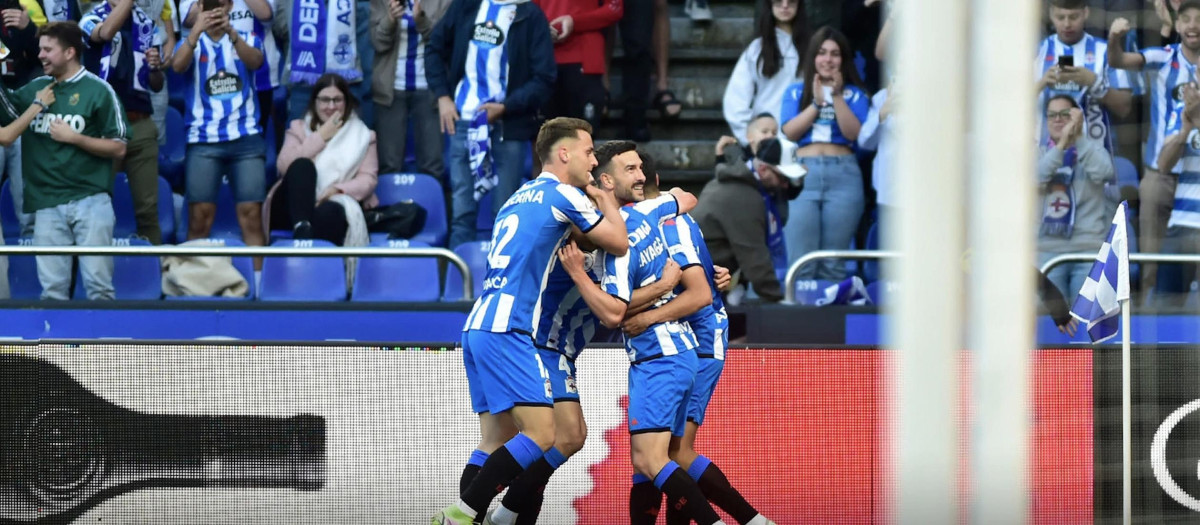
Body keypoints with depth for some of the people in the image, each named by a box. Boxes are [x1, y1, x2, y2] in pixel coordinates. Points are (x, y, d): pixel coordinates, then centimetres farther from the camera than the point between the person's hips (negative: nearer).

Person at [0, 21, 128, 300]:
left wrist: (73, 138, -11)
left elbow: (118, 148, -2)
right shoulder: (34, 89, 12)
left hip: (90, 200, -4)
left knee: (98, 284, -5)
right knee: (52, 289, 3)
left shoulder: (98, 90, -1)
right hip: (47, 203, 4)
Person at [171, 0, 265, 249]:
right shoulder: (192, 43, 9)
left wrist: (231, 32, -31)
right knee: (199, 217, -5)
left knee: (251, 215, -4)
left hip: (245, 138, 0)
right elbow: (178, 65, -14)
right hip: (203, 141, 0)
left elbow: (254, 61, -12)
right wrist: (196, 31, -30)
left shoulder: (247, 39, 11)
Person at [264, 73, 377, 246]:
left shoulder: (363, 135, 19)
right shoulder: (299, 129, 19)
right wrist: (321, 137, -1)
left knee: (329, 212, -39)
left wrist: (338, 190, -16)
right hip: (293, 209, 1)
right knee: (302, 165, -30)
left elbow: (368, 178, 4)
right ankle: (302, 228, -49)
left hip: (335, 204, -1)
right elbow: (284, 165, 0)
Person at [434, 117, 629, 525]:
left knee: (496, 442, 9)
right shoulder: (563, 196, -3)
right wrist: (607, 200, 21)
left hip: (477, 327, 9)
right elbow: (619, 244, 5)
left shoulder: (520, 197, 22)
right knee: (541, 434, -13)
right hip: (506, 330, -9)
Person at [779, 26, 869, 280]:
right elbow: (789, 131, 2)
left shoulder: (854, 94, 12)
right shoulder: (796, 93, 16)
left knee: (834, 264, -1)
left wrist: (837, 97, -8)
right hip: (803, 176, 0)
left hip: (843, 176, 0)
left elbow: (854, 133, -3)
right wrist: (817, 103, -4)